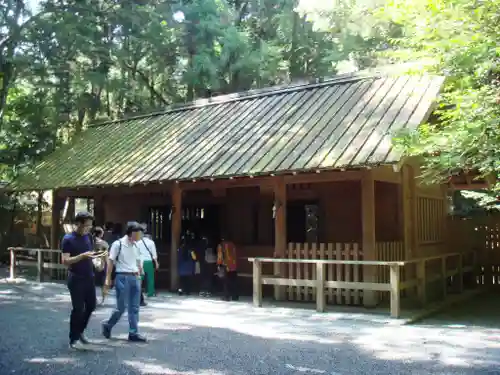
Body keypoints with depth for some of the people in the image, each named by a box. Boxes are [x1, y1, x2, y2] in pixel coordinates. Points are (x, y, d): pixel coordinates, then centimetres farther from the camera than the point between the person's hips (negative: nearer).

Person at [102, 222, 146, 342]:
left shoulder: (135, 246, 11)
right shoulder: (118, 244, -8)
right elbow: (110, 261, -8)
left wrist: (139, 276, 15)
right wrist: (108, 279, -11)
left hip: (135, 278, 6)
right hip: (123, 277, -6)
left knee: (134, 307, 5)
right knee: (122, 306, -3)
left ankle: (133, 333, 10)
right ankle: (107, 325, 21)